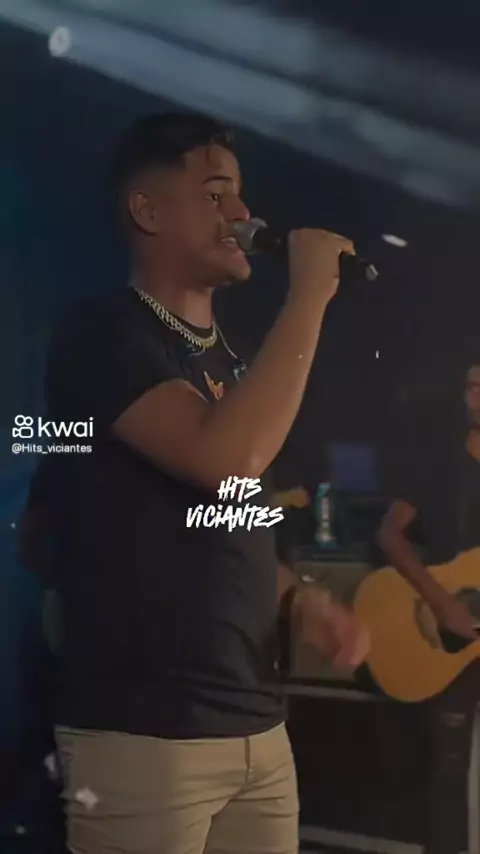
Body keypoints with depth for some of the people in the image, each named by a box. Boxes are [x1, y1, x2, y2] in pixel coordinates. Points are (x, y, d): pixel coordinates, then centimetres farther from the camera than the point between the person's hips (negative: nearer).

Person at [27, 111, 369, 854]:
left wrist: (298, 597, 4)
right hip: (142, 733, -7)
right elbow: (227, 459, -25)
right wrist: (309, 295, -17)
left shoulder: (226, 362, 14)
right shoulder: (101, 336, -9)